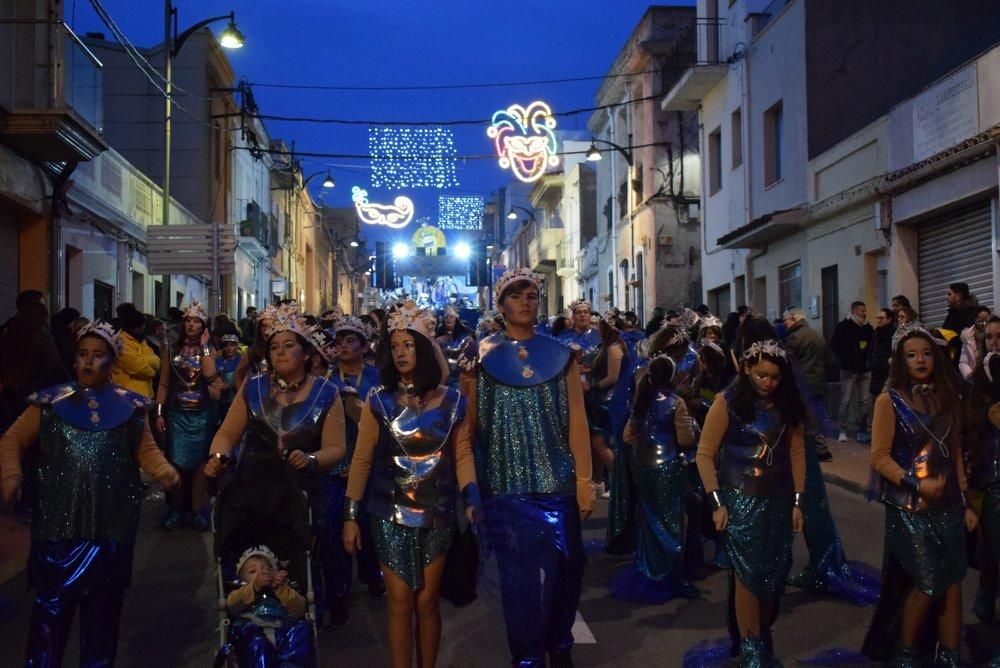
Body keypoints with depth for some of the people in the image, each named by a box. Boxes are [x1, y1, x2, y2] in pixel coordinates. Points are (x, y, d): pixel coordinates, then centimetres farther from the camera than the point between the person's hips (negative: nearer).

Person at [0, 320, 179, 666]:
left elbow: (146, 450, 6)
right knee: (52, 604, 2)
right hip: (58, 521, -1)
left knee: (102, 604, 11)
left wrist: (164, 470, -13)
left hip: (111, 522, 1)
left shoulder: (129, 405, 6)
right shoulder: (51, 401, 4)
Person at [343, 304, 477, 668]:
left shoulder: (452, 402, 0)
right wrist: (350, 515, -4)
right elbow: (362, 460, -1)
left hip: (437, 514, 1)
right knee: (400, 602, 3)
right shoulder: (379, 401, -3)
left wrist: (471, 499, -14)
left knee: (427, 601, 8)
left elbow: (462, 454, 1)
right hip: (390, 514, -1)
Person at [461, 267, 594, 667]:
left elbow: (577, 421, 1)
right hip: (506, 482, -1)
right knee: (519, 572, 3)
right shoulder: (480, 356, 2)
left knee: (562, 567, 9)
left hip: (557, 481, 2)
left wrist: (585, 480, -3)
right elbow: (469, 422, 4)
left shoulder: (562, 356, 5)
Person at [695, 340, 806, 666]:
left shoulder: (787, 403, 2)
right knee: (748, 574, -2)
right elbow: (705, 454, -8)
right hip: (741, 501, -4)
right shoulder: (728, 402, -10)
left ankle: (763, 636, 27)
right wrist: (717, 503, -11)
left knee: (774, 573, 9)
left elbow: (796, 452, 8)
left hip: (779, 500, 4)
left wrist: (797, 501, 4)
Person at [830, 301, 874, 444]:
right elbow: (834, 345, -5)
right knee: (846, 401, -3)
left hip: (865, 369, 4)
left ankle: (862, 430, 7)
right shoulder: (843, 326, -1)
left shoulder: (868, 328, 12)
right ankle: (843, 431, 2)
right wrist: (846, 358, -14)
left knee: (865, 401, 1)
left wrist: (869, 360, 2)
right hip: (849, 369, -4)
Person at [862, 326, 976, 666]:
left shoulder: (945, 397, 9)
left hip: (947, 506, 5)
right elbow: (879, 457, -11)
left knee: (953, 584, 3)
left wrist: (964, 503, 11)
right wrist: (916, 484, -22)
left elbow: (955, 453, 13)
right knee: (929, 583, -4)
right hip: (910, 507, -5)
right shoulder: (890, 400, -7)